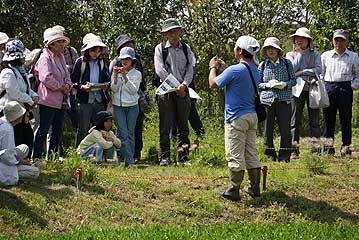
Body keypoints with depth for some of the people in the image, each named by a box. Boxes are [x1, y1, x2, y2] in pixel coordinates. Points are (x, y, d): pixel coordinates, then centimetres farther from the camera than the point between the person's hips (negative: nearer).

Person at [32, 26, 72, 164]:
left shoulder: (60, 57, 15)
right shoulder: (45, 58, -13)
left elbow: (66, 74, 21)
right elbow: (46, 78, -24)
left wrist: (68, 85, -1)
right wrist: (61, 88, -15)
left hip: (59, 100, 9)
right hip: (48, 100, -9)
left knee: (58, 130, 12)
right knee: (43, 129, -5)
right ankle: (36, 157, 0)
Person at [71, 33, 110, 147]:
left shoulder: (102, 63, 11)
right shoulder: (80, 62, -2)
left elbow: (107, 80, 18)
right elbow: (73, 80, -2)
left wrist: (105, 86, -4)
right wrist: (82, 87, -19)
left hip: (99, 100, 4)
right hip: (84, 100, -4)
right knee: (83, 130, 1)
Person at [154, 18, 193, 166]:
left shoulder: (186, 48, 11)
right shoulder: (160, 49, 2)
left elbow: (190, 70, 5)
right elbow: (160, 70, -7)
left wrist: (184, 84, -12)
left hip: (183, 91, 3)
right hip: (166, 91, -3)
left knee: (183, 126, 4)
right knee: (165, 126, -2)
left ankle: (183, 157, 8)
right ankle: (164, 158, 2)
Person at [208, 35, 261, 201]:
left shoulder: (234, 70, -19)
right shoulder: (255, 70, 7)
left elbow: (213, 83, -8)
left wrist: (213, 67, 9)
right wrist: (224, 68, 24)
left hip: (236, 118, -8)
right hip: (252, 116, 8)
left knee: (235, 156, -2)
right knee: (251, 153, 14)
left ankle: (234, 190, 3)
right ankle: (254, 187, 18)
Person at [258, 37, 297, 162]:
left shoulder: (286, 63, 6)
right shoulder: (262, 65, 6)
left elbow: (294, 80, 8)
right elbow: (257, 84, 7)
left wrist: (285, 84, -12)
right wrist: (268, 84, -12)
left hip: (284, 100, 0)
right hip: (267, 100, 0)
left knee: (285, 129, 0)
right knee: (268, 129, 2)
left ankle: (284, 157, 10)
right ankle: (271, 156, 13)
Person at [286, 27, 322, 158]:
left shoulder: (315, 54, 12)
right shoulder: (291, 55, 12)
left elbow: (318, 70, -2)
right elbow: (292, 69, -5)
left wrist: (301, 72, -9)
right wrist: (299, 53, -4)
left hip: (312, 89, 0)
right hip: (297, 89, 0)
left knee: (314, 119, -1)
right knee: (295, 120, -2)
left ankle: (316, 147, -1)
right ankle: (294, 149, -1)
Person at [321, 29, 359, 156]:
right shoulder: (325, 56, 12)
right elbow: (320, 73, 16)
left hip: (345, 89, -1)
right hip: (329, 88, 1)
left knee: (346, 119, 1)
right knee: (328, 118, 2)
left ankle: (346, 146, 6)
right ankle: (328, 146, 6)